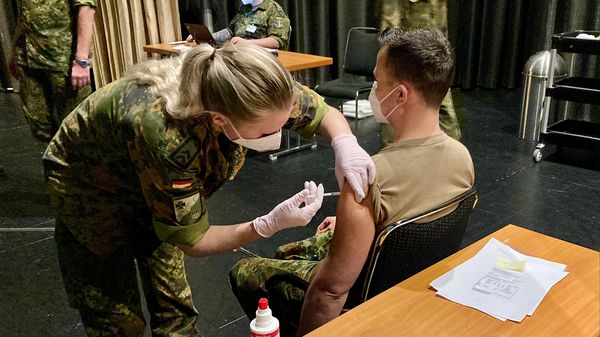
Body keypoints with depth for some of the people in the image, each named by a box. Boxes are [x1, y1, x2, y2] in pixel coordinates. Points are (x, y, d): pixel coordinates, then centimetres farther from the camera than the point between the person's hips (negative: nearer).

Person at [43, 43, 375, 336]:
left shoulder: (252, 93, -30)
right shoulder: (165, 136, -44)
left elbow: (324, 112, -11)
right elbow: (191, 241, -29)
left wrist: (345, 144, -32)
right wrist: (271, 224, -40)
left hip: (158, 182, 5)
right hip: (89, 185, -4)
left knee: (175, 307, 9)